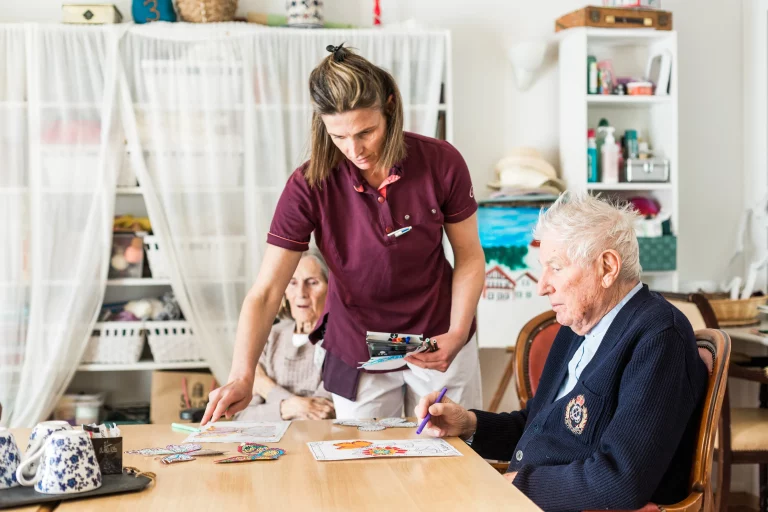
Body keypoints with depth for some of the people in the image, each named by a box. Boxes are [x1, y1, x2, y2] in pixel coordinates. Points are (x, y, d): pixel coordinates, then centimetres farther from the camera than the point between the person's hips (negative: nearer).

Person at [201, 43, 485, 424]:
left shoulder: (441, 162, -16)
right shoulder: (309, 185, -19)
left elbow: (469, 257, -3)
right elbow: (265, 291, -20)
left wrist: (457, 335, -17)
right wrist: (242, 376, -33)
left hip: (438, 346, 1)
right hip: (357, 356, 0)